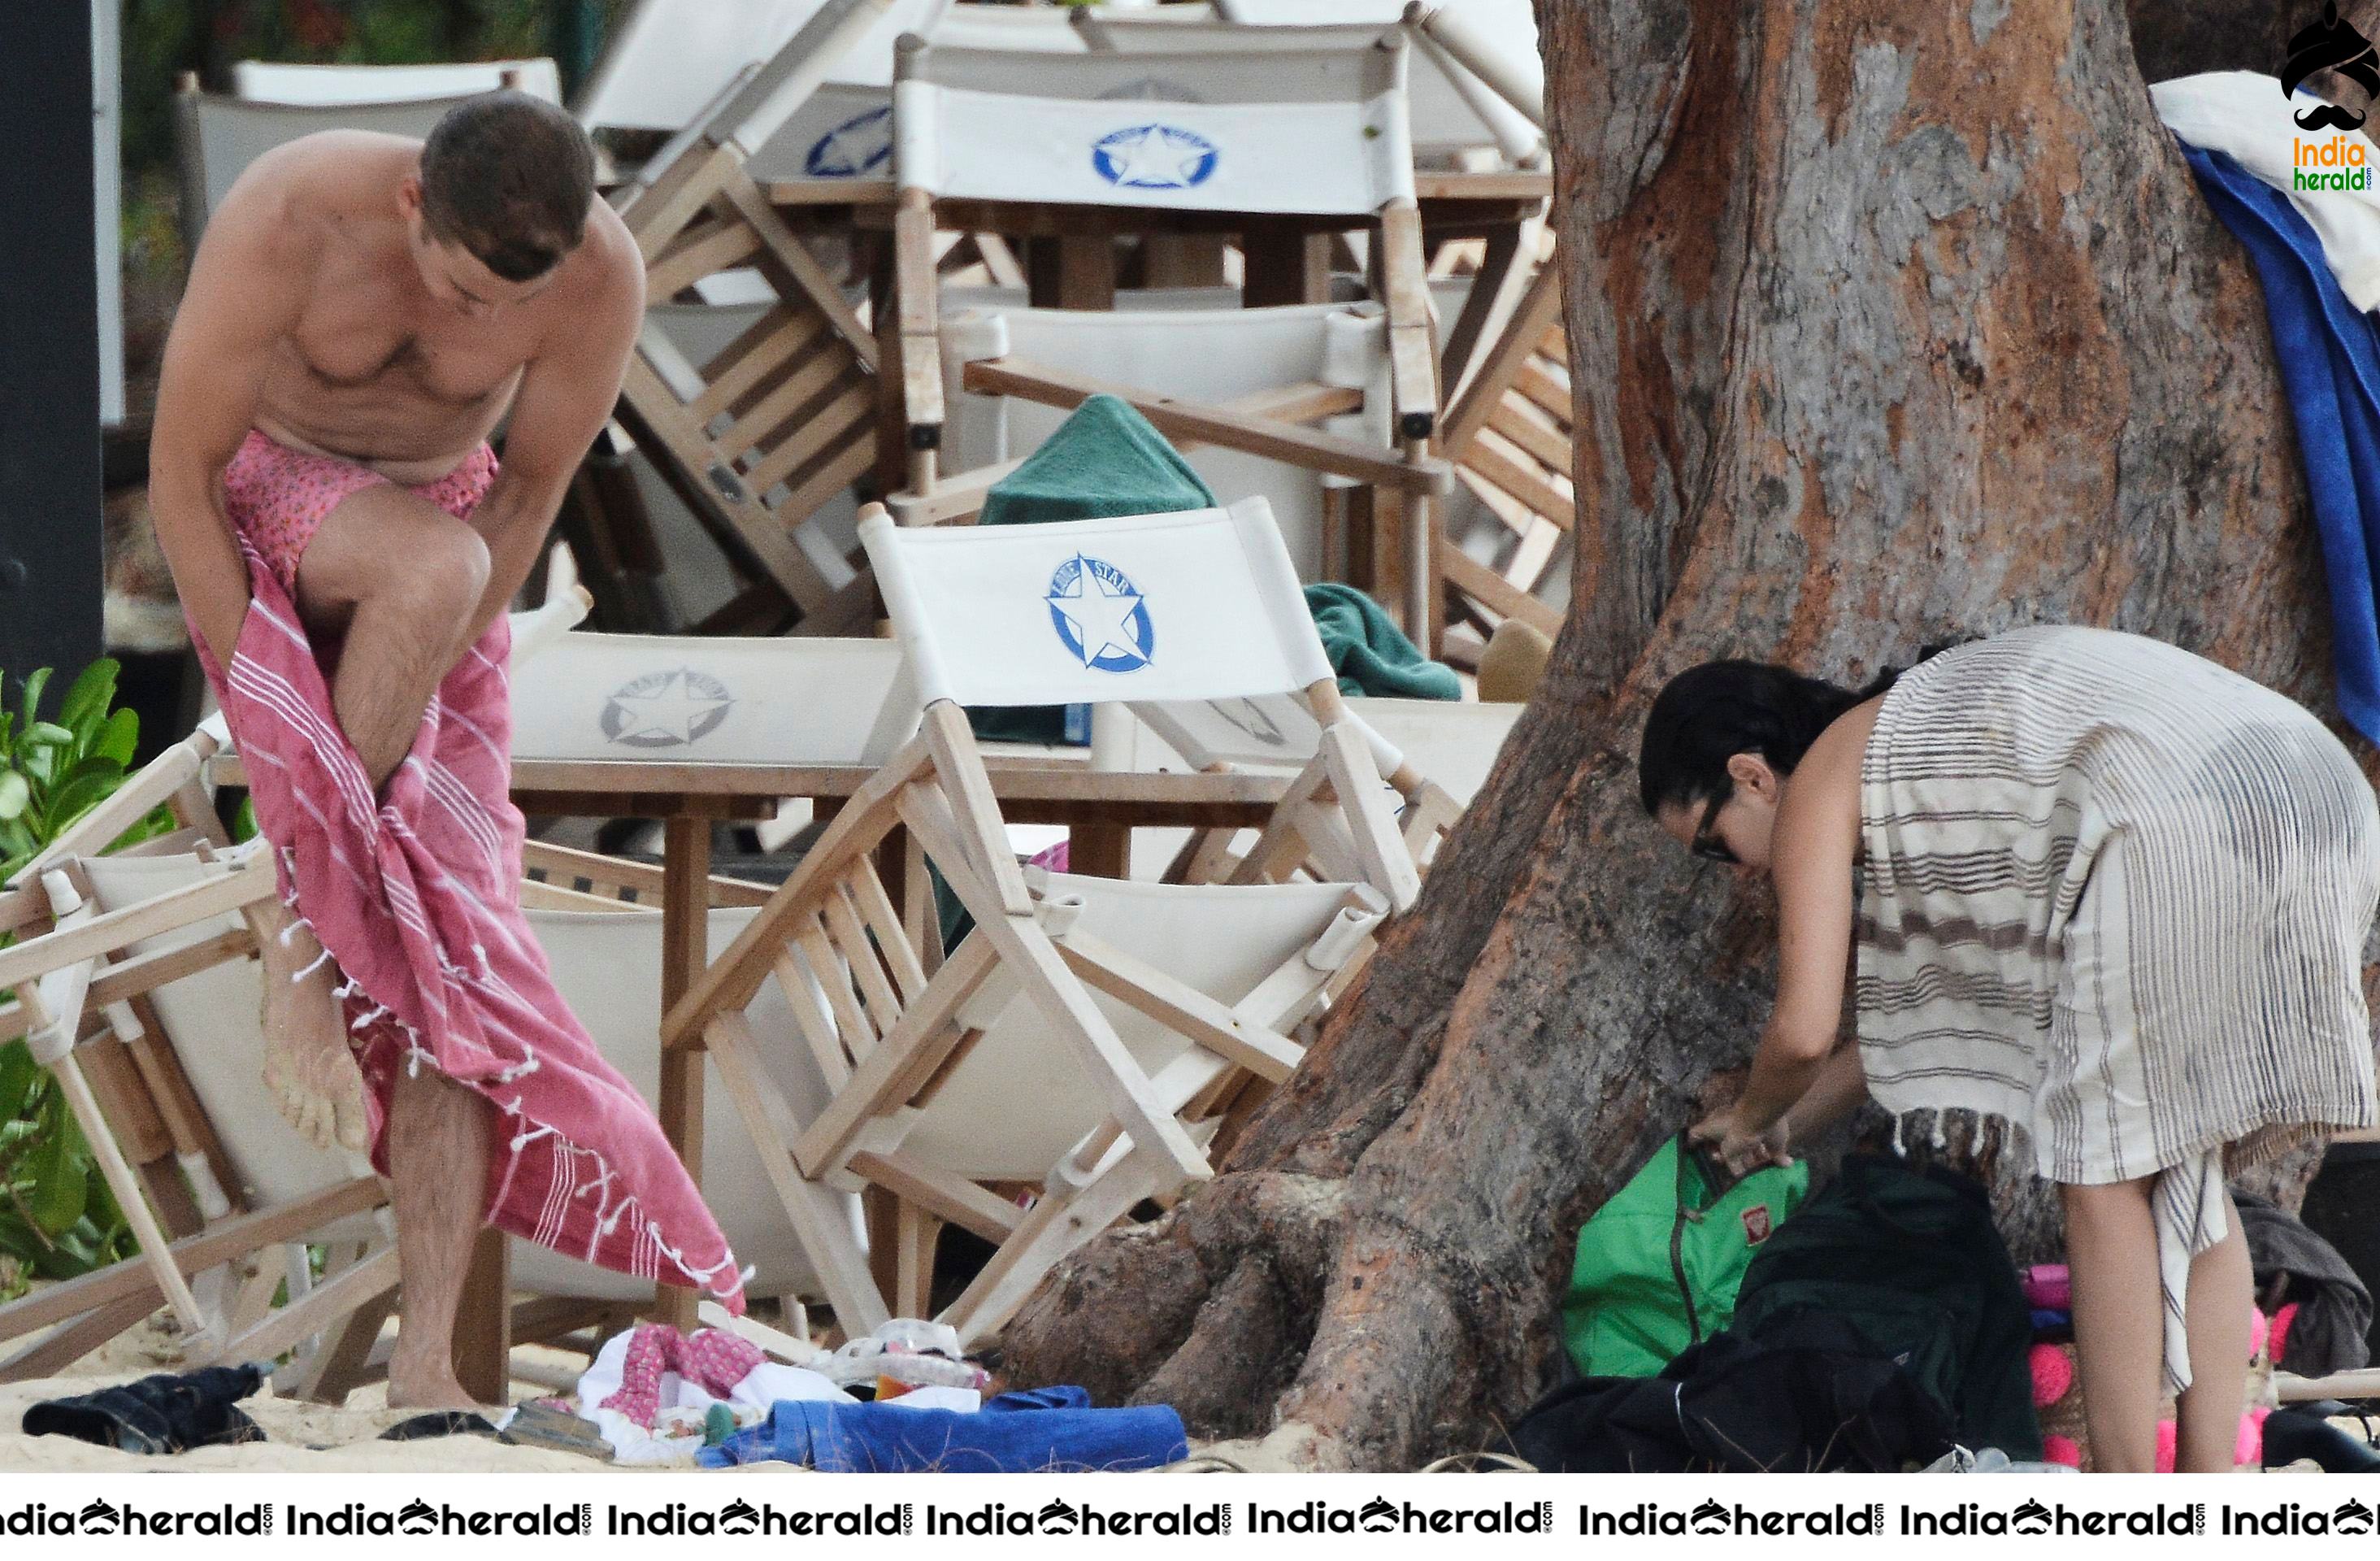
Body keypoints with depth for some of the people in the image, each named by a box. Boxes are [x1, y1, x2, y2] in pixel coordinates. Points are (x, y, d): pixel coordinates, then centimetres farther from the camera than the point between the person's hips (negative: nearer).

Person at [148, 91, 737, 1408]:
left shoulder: (604, 275, -25)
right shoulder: (289, 216, -33)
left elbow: (531, 492, -11)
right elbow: (178, 471, -23)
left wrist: (393, 707, -16)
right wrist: (270, 716, -23)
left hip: (436, 504, 3)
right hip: (255, 503, -3)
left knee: (457, 945, -9)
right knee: (435, 565, -39)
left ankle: (426, 1362, -10)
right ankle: (301, 949, -24)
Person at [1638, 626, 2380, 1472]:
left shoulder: (1821, 781, 10)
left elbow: (1803, 1031, 4)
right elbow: (1941, 1003, 40)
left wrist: (1749, 1120, 25)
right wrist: (1789, 1127, 47)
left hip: (2174, 826, -9)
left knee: (2107, 1172, 2)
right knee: (2182, 1171, 16)